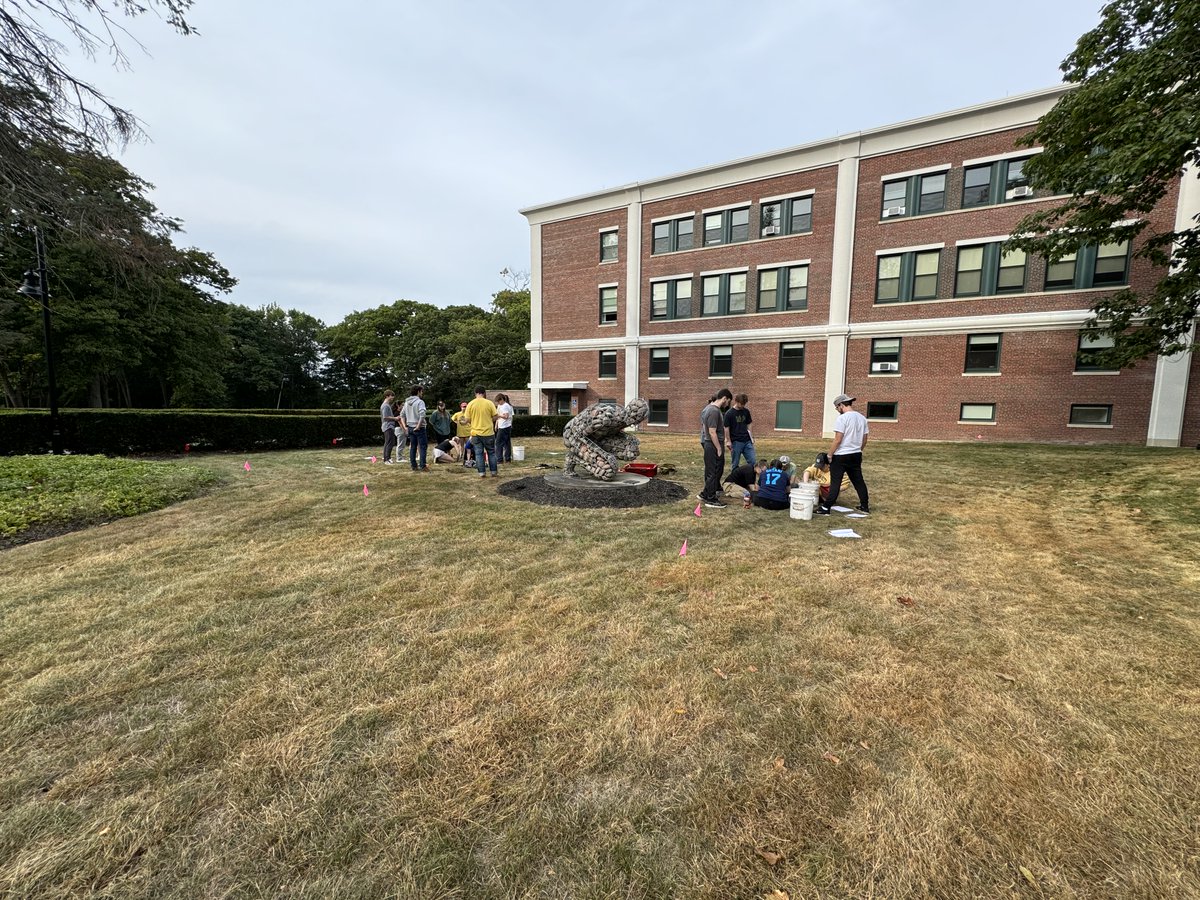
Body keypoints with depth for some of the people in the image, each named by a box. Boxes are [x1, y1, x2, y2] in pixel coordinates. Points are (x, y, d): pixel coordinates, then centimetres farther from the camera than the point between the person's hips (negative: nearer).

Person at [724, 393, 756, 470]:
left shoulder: (746, 412, 7)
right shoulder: (729, 414, -8)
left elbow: (748, 425, 14)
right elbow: (726, 428, -6)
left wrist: (751, 437, 8)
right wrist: (729, 441, -9)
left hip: (747, 441, 5)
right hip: (736, 442, -5)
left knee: (753, 462, 2)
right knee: (734, 464, 3)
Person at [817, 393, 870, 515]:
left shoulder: (842, 418, -16)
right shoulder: (862, 418, 7)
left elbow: (837, 440, -19)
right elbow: (864, 440, 12)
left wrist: (830, 455, -10)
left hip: (841, 456, -7)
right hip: (856, 455, 7)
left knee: (835, 483, -5)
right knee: (859, 481, 16)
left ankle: (825, 508, -2)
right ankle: (865, 506, 25)